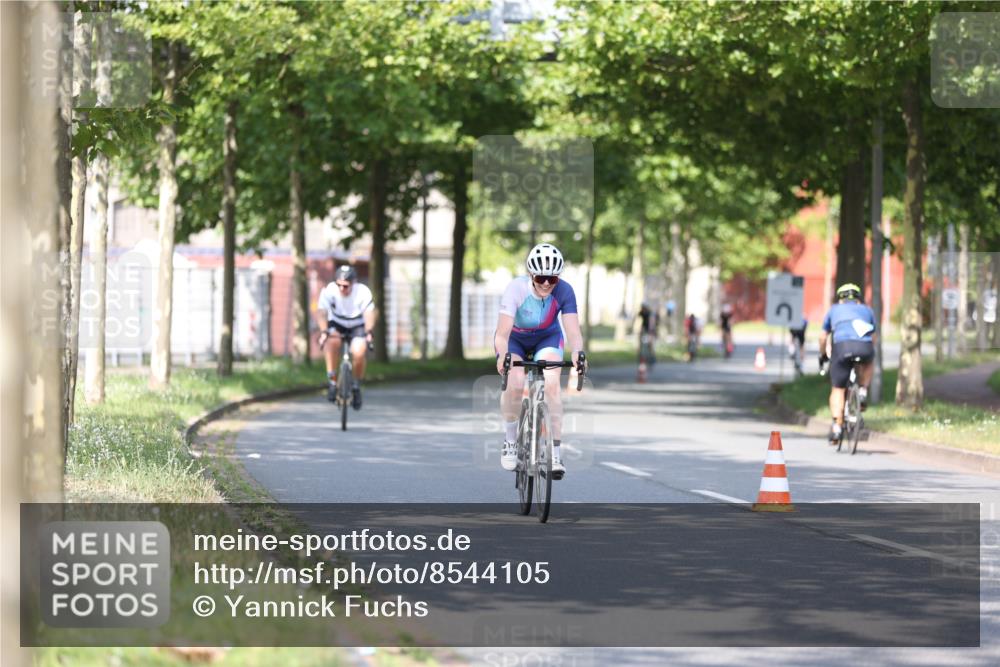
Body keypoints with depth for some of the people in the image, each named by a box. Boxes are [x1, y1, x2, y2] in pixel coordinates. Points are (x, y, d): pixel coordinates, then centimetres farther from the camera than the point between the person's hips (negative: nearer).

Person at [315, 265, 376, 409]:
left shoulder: (363, 292, -23)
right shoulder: (329, 291, -23)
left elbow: (369, 312, -33)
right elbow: (321, 312, -32)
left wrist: (369, 332, -51)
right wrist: (324, 331, -49)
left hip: (357, 327, 0)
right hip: (337, 325, 0)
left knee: (358, 353, -27)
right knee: (333, 342, -35)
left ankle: (356, 387, 0)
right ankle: (332, 382, -23)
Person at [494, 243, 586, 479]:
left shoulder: (564, 291, -26)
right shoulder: (516, 289, -32)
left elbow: (573, 330, -34)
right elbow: (503, 332, -40)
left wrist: (578, 352, -55)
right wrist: (503, 356, -60)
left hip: (547, 338, 1)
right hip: (515, 340, -1)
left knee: (551, 386, -23)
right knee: (515, 385, -26)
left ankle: (554, 453, -17)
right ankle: (510, 439, -1)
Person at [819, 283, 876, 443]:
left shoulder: (834, 310, 31)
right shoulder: (867, 310, 32)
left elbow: (823, 337, 34)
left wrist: (822, 355, 49)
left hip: (842, 346, -1)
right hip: (865, 347, 1)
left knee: (838, 389, 8)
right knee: (867, 364, 36)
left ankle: (836, 426, -4)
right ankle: (863, 391, 15)